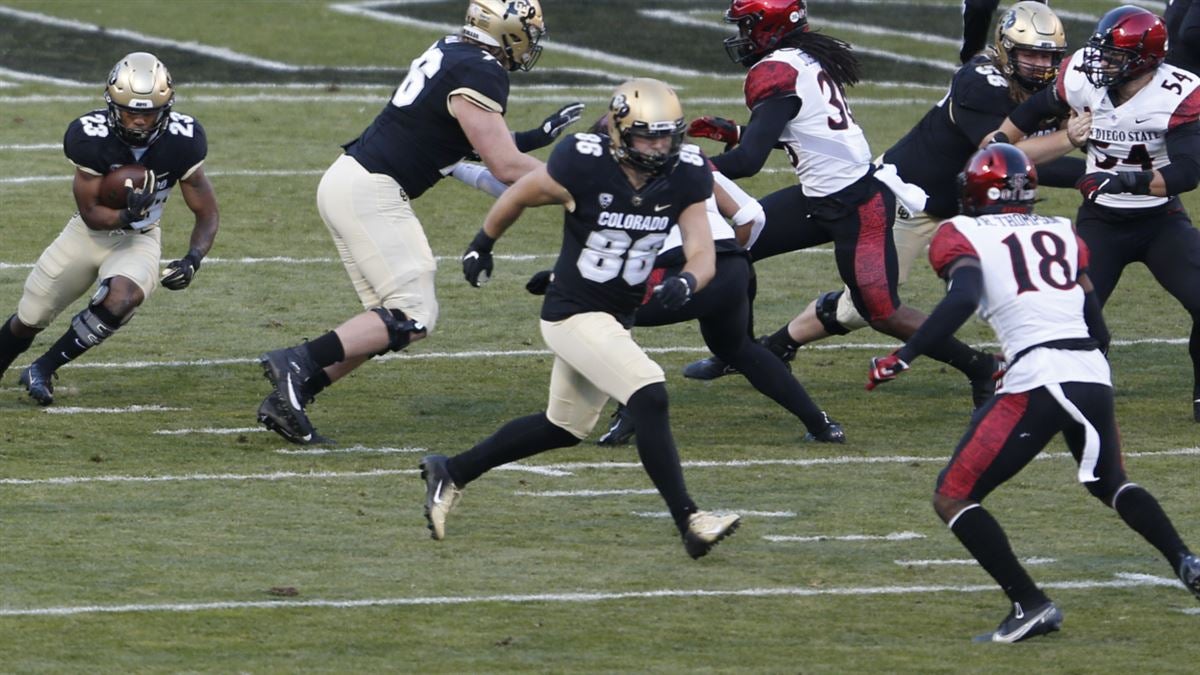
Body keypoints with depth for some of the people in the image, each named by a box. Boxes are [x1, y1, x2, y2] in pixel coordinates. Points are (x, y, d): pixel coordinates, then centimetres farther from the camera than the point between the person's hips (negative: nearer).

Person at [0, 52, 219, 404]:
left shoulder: (180, 143, -21)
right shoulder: (91, 137, -25)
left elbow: (207, 213, -10)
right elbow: (91, 214, -19)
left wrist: (193, 259, -27)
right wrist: (126, 214, -41)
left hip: (138, 242, 0)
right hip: (90, 232, 0)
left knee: (121, 299, -30)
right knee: (30, 318, 7)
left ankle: (43, 370, -11)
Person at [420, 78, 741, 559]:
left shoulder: (684, 178, -8)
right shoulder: (583, 167, -21)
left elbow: (703, 253, -9)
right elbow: (520, 195, -3)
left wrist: (686, 281, -33)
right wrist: (482, 245, 11)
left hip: (618, 317, 7)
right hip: (574, 313, -7)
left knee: (565, 428, 21)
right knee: (649, 397, -23)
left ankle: (451, 473, 36)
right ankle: (689, 521, -20)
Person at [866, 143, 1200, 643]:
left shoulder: (962, 235, 6)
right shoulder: (1062, 233, 21)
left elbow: (963, 299, -15)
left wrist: (903, 358, -13)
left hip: (1037, 379, -6)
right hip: (1095, 376, 6)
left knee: (953, 499, 5)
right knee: (1109, 483, 34)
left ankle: (1030, 604, -6)